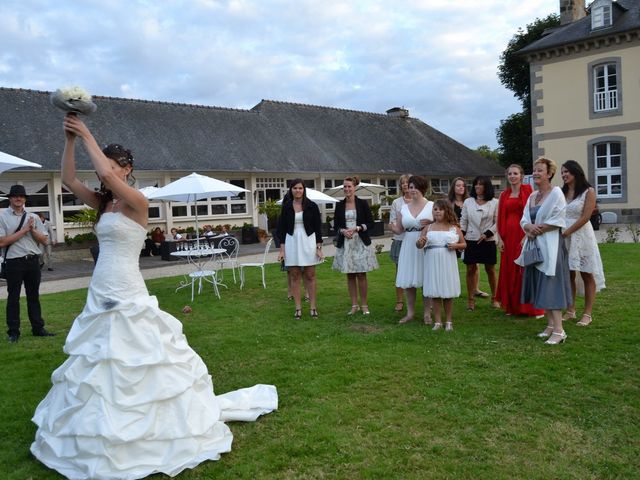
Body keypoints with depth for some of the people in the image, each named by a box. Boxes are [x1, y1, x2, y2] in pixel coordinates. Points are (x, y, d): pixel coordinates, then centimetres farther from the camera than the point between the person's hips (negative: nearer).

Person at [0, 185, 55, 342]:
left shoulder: (33, 217, 9)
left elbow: (44, 240, 8)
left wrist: (32, 229, -9)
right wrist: (24, 230, -13)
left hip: (33, 260, 4)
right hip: (14, 262, -4)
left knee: (34, 295, 12)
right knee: (13, 298, 4)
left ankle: (38, 328, 20)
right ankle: (13, 332, 11)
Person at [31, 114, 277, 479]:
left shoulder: (137, 202, -13)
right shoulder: (104, 203, 10)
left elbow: (107, 174, -29)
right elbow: (69, 180, 5)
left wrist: (88, 137, -17)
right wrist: (70, 140, -3)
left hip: (126, 295, -8)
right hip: (101, 295, 8)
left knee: (134, 363, 0)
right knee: (100, 365, 16)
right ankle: (105, 435, 33)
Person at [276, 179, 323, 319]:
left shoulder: (312, 206, 0)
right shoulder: (286, 206, 4)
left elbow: (318, 227, 1)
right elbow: (281, 228, 6)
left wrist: (319, 247, -4)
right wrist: (282, 249, 1)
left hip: (309, 242, -1)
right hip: (292, 242, 1)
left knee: (310, 276, 2)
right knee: (294, 276, 4)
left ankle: (312, 307, 11)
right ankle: (298, 308, 11)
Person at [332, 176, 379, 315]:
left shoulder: (363, 203, -1)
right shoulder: (339, 205, 6)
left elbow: (370, 223, -2)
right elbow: (336, 225, 9)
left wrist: (356, 228, -16)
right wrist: (343, 231, -12)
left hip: (360, 242, -2)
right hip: (345, 243, 3)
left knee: (361, 274, 0)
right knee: (350, 275, 6)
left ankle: (364, 305, 10)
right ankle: (354, 305, 15)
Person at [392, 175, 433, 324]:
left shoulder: (432, 206, 0)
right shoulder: (404, 208, 9)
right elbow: (399, 229, 9)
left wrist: (431, 223, -20)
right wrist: (392, 228, -13)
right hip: (409, 247, 3)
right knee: (407, 280, 5)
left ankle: (427, 313, 14)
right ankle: (410, 312, 18)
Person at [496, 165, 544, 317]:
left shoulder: (528, 191, -2)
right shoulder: (504, 195, 12)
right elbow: (500, 218, 10)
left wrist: (527, 235, -15)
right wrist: (500, 239, 3)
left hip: (524, 235, -5)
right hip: (508, 236, 5)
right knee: (509, 270, 8)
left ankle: (530, 307, 7)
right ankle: (512, 306, 18)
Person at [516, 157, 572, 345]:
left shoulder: (556, 193, -8)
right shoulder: (532, 196, 14)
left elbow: (558, 221, -15)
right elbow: (524, 219, 8)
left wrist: (538, 229, -12)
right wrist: (529, 227, -13)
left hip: (550, 245, -7)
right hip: (534, 245, 7)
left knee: (551, 285, -10)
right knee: (540, 285, 9)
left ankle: (559, 330, -8)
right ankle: (550, 324, 17)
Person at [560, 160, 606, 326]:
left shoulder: (588, 191, -4)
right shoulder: (562, 192, 10)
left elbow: (585, 217, -12)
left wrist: (567, 231, -16)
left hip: (581, 236, -4)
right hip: (564, 237, 5)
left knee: (587, 275, 1)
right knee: (568, 275, 7)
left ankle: (587, 314, 5)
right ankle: (570, 311, 14)